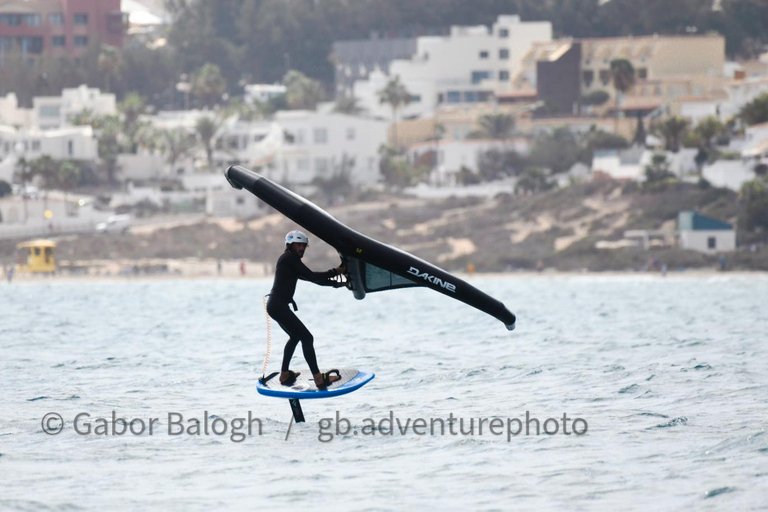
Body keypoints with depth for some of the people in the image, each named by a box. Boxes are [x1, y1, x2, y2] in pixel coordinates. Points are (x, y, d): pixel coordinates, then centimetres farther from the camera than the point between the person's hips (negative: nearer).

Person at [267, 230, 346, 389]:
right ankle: (319, 379, -17)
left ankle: (284, 375, 34)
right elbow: (310, 276, -17)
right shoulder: (289, 259, -10)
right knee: (307, 338, -12)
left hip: (276, 305, 11)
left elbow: (310, 278, 20)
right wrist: (334, 272, -11)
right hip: (279, 306, -11)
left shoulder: (289, 260, 20)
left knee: (295, 337, 28)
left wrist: (337, 283, 16)